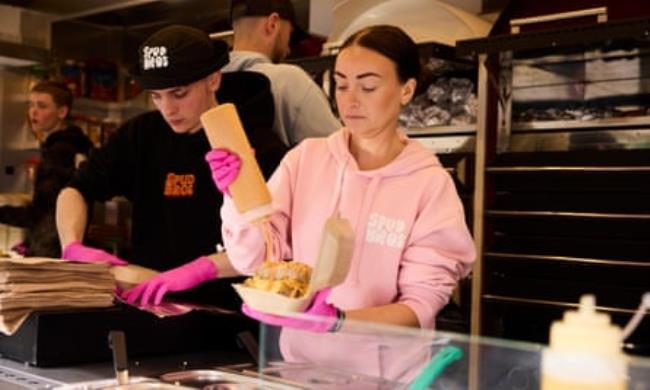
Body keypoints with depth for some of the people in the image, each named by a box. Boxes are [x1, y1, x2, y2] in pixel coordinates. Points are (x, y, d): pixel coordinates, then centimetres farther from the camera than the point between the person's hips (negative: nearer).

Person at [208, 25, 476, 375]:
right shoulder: (305, 158, 3)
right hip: (301, 361, 2)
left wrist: (337, 321, -21)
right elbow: (254, 258, 1)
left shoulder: (431, 184, -3)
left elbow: (421, 304, -7)